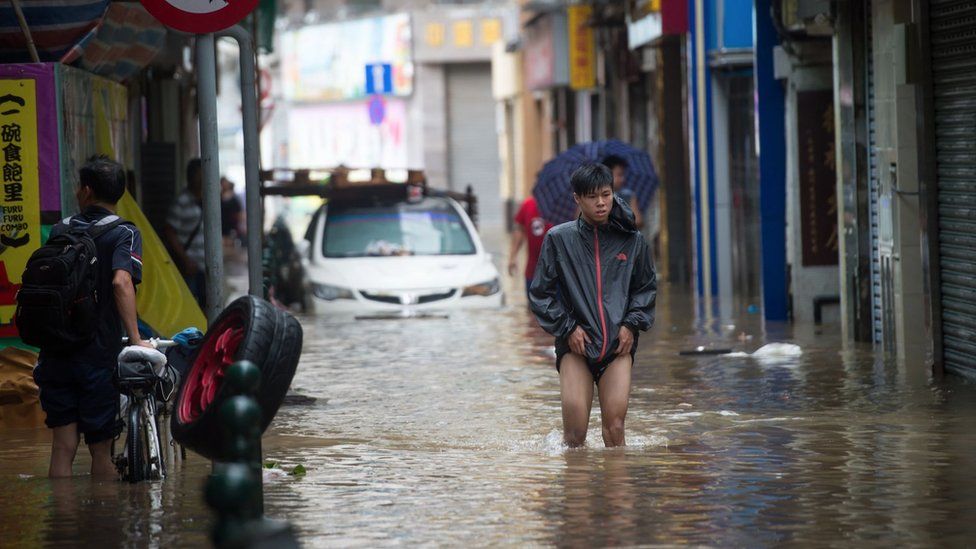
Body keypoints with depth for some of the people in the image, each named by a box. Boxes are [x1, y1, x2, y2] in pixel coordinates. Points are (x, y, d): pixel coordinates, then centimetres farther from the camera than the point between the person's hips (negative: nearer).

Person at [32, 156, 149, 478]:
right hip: (98, 353, -3)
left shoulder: (60, 231, 10)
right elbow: (121, 283, -23)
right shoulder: (124, 234, -5)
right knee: (100, 449, 7)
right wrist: (135, 340, -21)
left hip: (55, 352, 4)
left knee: (62, 446, 3)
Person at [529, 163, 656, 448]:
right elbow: (541, 293, 7)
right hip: (575, 344, -1)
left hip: (619, 343, 1)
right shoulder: (559, 238, 3)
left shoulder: (632, 240, 7)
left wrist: (632, 323, 4)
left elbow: (646, 287, 19)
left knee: (614, 425, -11)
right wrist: (567, 327, -3)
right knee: (575, 430, -11)